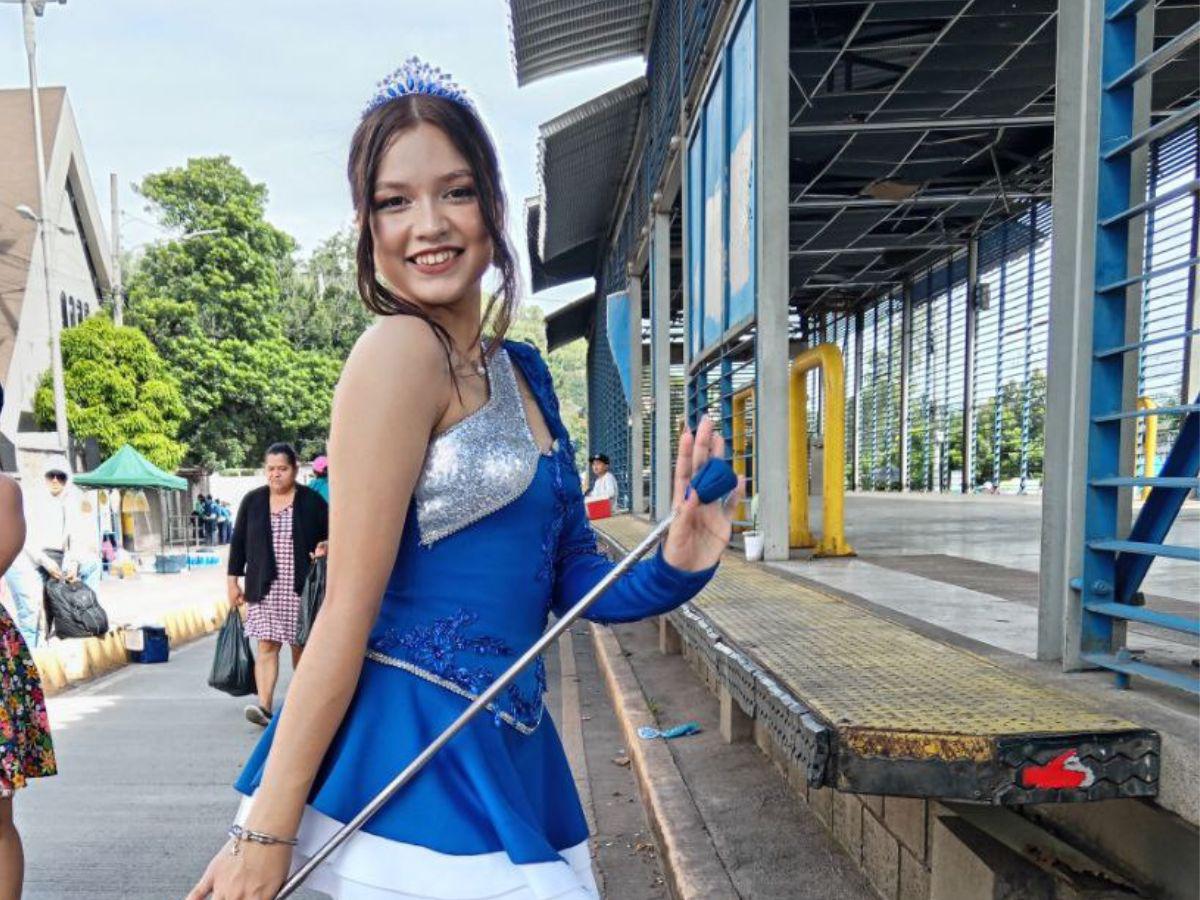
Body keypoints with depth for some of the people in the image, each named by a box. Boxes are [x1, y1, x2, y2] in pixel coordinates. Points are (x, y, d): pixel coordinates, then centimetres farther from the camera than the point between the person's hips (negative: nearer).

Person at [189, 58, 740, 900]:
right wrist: (265, 828, -13)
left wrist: (675, 566, -9)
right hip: (412, 753, -7)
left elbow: (569, 581, 8)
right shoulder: (401, 348, -15)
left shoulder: (520, 369, 8)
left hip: (505, 749, 8)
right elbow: (350, 607, -16)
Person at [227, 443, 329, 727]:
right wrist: (233, 581, 8)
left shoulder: (312, 500, 2)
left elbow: (330, 535, 8)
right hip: (264, 588, 1)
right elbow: (238, 542, 11)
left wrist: (325, 547, -15)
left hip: (302, 588, -1)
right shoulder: (252, 501, 8)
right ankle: (265, 706, -9)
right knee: (266, 645, -6)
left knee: (301, 645, 7)